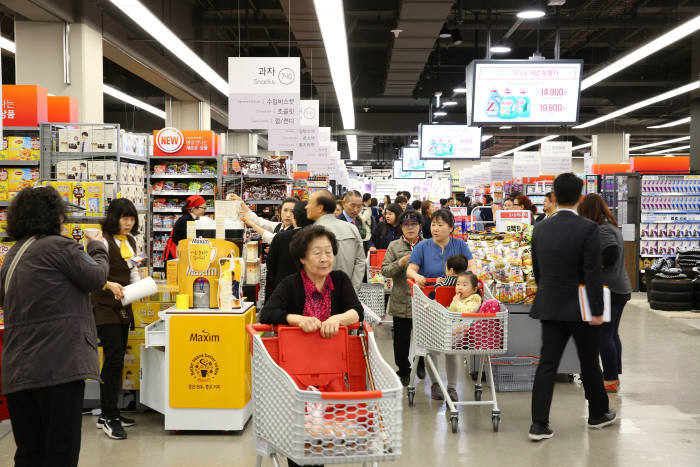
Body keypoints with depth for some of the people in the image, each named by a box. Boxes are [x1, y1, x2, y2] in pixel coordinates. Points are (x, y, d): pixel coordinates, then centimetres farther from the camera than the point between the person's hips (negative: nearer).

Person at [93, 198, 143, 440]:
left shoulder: (130, 241, 13)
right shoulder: (104, 240, -11)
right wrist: (110, 285, -34)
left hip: (123, 307, 8)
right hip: (104, 306, -8)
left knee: (116, 361, 11)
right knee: (114, 359, -12)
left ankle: (107, 414, 20)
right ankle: (109, 417, -5)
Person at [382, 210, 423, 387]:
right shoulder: (394, 246, 5)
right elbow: (385, 271, 0)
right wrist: (400, 263, -16)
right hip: (401, 302, 0)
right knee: (401, 339, 5)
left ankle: (422, 364, 34)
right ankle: (403, 370, 22)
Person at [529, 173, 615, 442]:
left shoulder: (540, 230, 2)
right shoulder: (588, 229, -13)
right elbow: (593, 273, -15)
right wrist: (597, 311, -10)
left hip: (550, 307, 4)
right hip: (580, 308, -4)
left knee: (547, 364, 3)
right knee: (589, 364, 13)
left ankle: (539, 424, 0)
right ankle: (598, 414, 31)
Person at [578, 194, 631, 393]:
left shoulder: (602, 230, -16)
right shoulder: (611, 227, 15)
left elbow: (612, 253, -28)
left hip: (609, 290, -10)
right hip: (620, 289, 10)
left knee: (604, 335, -3)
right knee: (612, 334, 16)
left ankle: (610, 380, 2)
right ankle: (614, 376, 23)